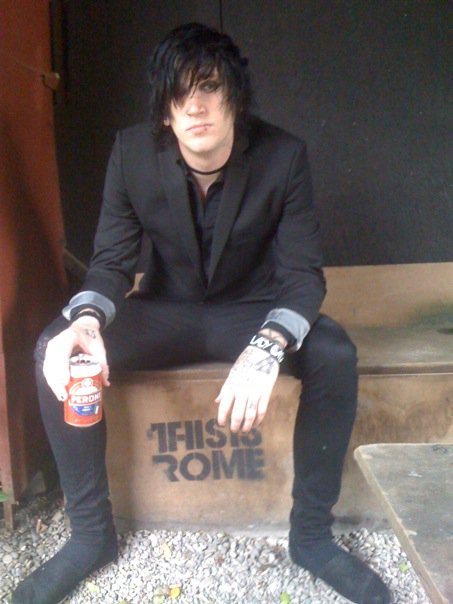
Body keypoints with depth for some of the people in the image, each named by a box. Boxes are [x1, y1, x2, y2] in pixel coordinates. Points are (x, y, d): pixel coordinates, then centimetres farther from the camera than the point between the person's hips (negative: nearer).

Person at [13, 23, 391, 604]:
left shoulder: (283, 156, -17)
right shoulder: (132, 152, -14)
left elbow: (303, 273, -18)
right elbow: (111, 262, -11)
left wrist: (265, 350, -40)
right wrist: (86, 319, -36)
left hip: (251, 310, 0)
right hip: (166, 310, 1)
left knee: (335, 355, -30)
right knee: (53, 349, -23)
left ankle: (311, 533, -9)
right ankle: (91, 532, -6)